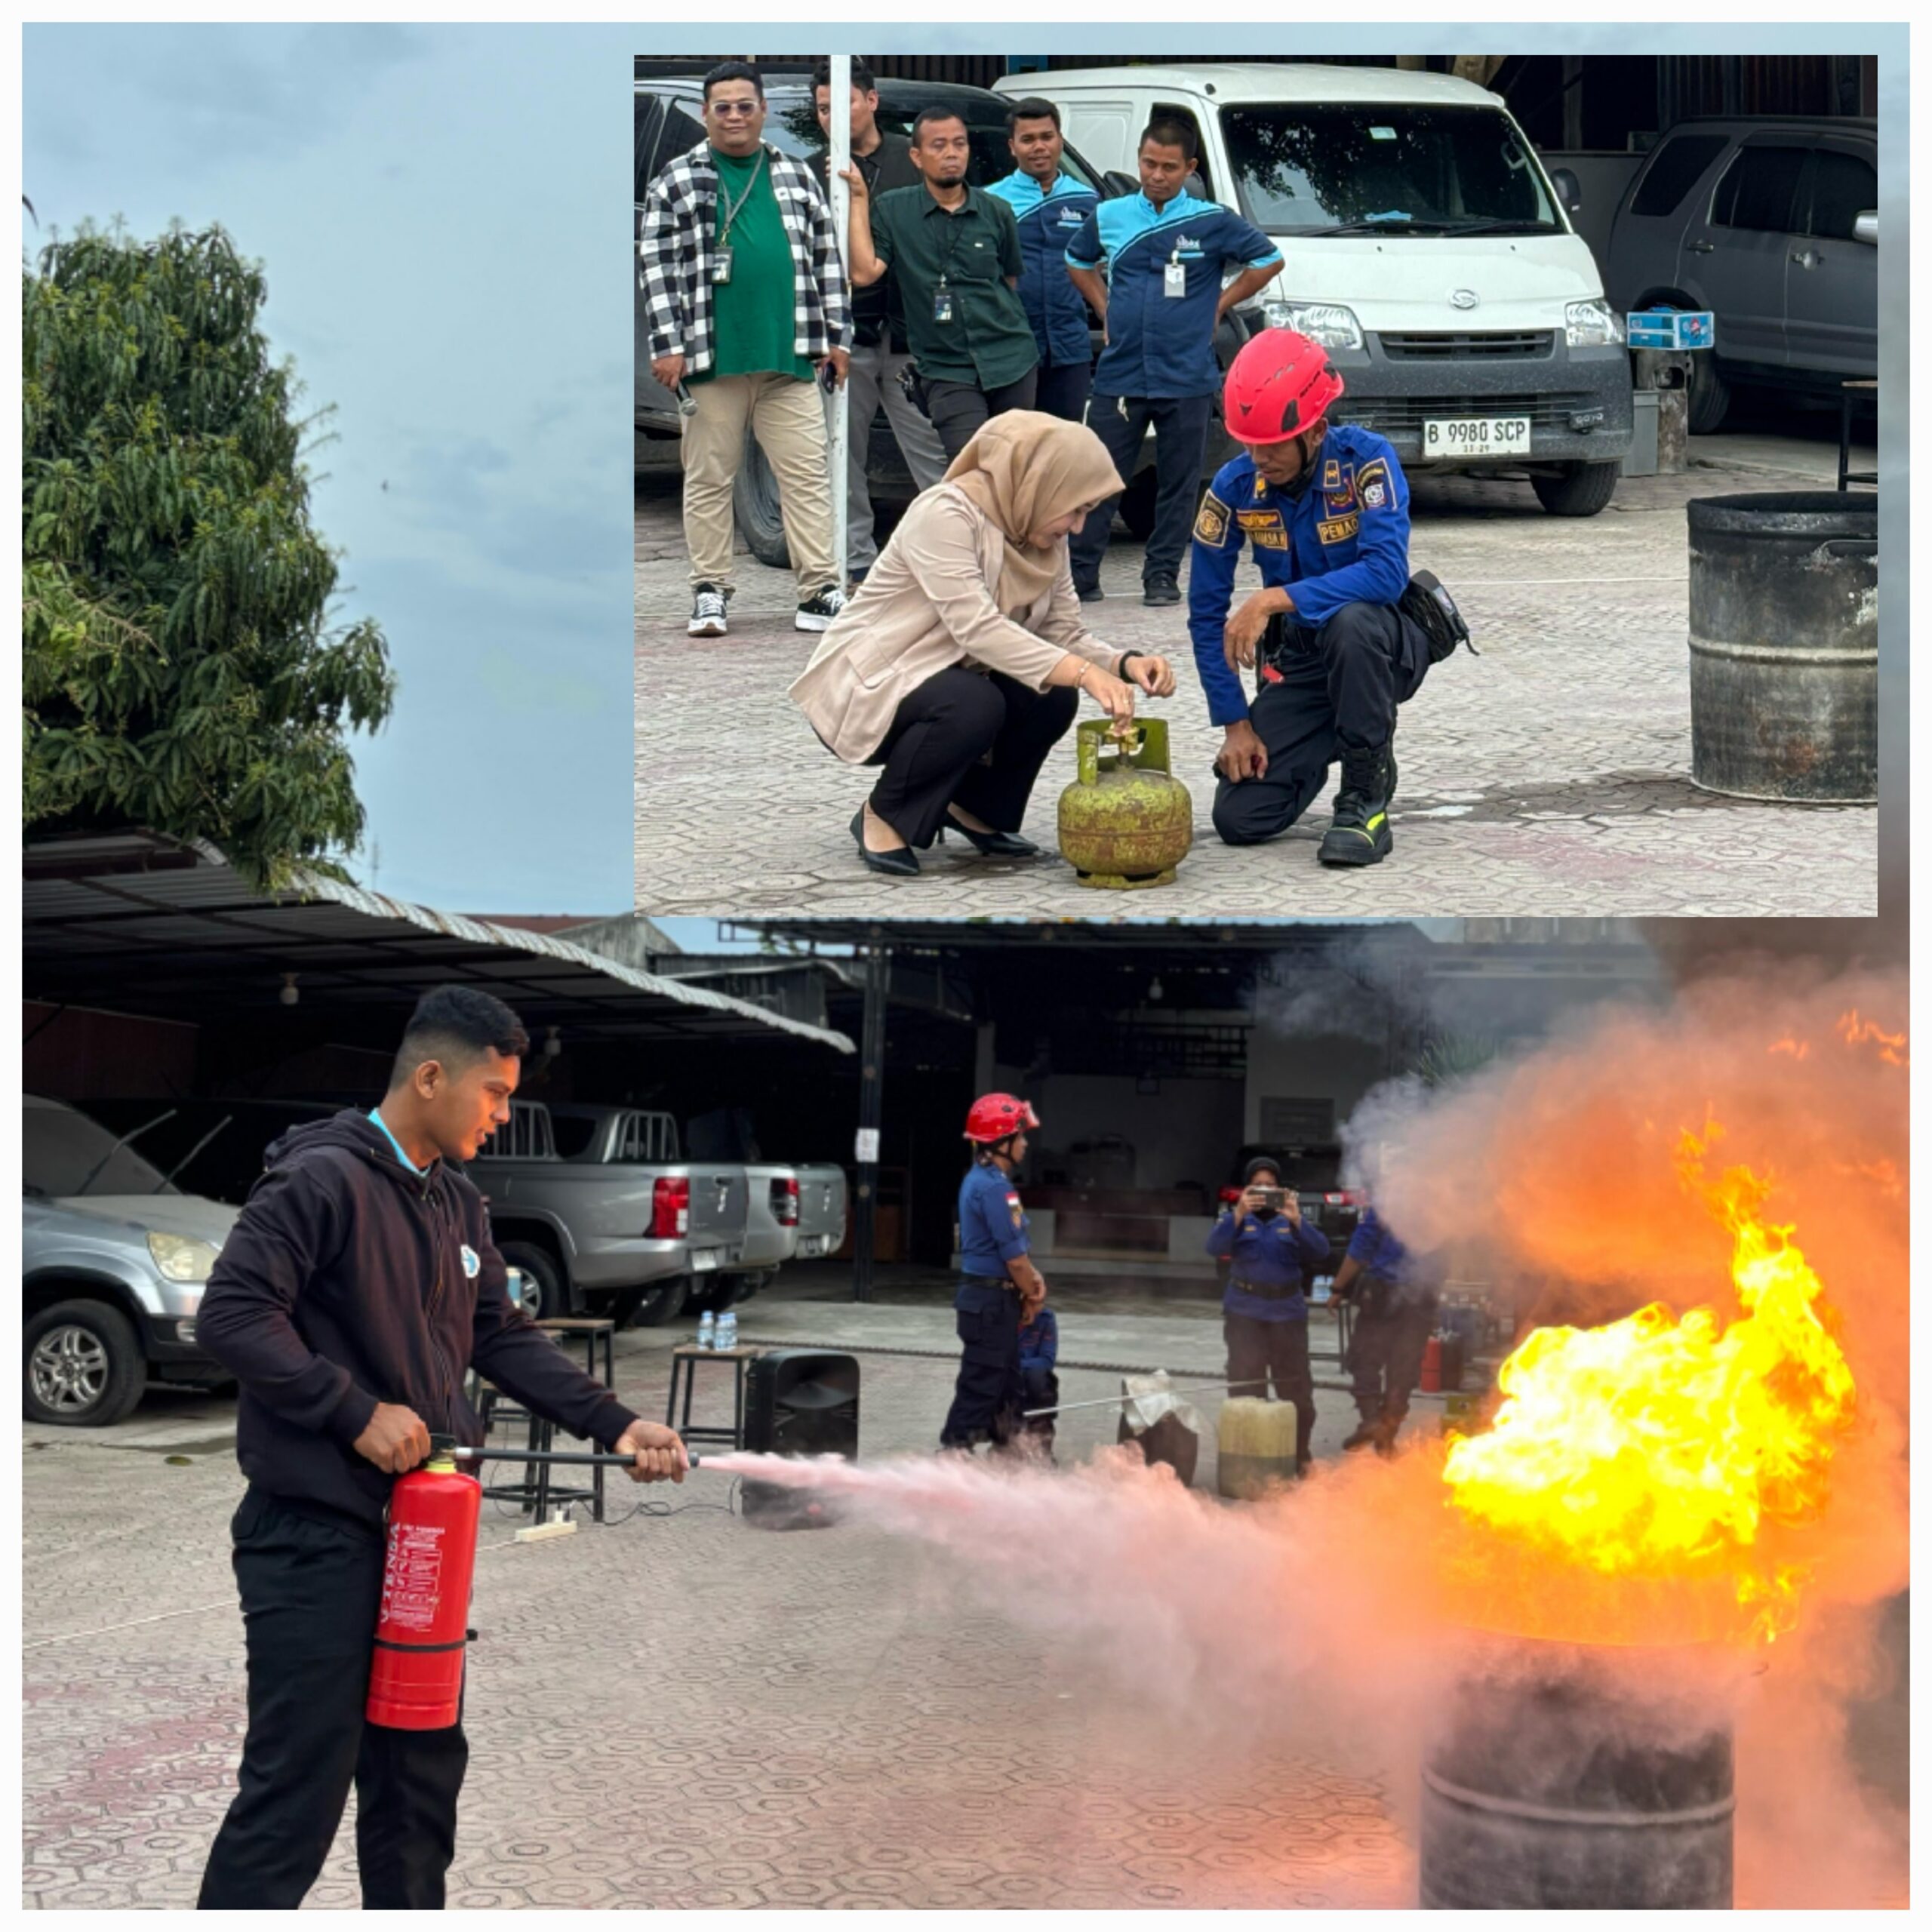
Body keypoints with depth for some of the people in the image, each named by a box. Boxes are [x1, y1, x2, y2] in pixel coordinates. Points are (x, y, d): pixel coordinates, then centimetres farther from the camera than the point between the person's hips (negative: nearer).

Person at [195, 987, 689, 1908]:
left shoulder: (457, 1206, 13)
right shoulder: (323, 1177, -15)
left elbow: (505, 1337, 15)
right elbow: (232, 1314, -21)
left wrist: (615, 1424, 4)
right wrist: (357, 1411, -22)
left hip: (418, 1534, 9)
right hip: (316, 1536, -9)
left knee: (421, 1773, 18)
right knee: (298, 1792, -6)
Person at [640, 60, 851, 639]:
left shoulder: (796, 176, 15)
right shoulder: (677, 180, 6)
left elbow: (827, 259, 15)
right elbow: (656, 264, 1)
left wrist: (835, 335, 9)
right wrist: (667, 343, -7)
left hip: (790, 357, 2)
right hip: (711, 358, -2)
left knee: (807, 478, -2)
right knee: (709, 480, 4)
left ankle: (820, 591, -1)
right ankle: (710, 593, 12)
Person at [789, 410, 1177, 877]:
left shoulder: (1045, 539, 2)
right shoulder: (944, 514, -24)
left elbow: (1065, 635, -2)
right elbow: (977, 628, -34)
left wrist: (1125, 664, -22)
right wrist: (1084, 674, -40)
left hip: (948, 676, 8)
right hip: (861, 690, -8)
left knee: (1053, 694, -16)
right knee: (972, 705, -34)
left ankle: (975, 808, 8)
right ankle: (884, 818, -9)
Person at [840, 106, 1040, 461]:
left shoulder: (996, 212, 6)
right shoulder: (892, 212, 0)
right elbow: (863, 273, -12)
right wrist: (859, 199, -9)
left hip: (1011, 363, 3)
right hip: (947, 371, -3)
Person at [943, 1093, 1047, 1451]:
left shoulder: (980, 1180, 13)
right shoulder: (994, 1187, -20)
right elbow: (1013, 1256, -19)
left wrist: (1032, 1278, 4)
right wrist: (1033, 1294, -3)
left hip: (988, 1297, 10)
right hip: (991, 1300, -10)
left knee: (1007, 1382, 17)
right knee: (980, 1386, -5)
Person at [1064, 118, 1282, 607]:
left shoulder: (1213, 222, -2)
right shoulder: (1108, 217, 6)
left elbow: (1268, 260, 7)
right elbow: (1078, 262, 25)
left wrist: (1219, 306, 4)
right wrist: (1105, 309, 13)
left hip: (1186, 378, -1)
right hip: (1119, 374, 1)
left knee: (1178, 483, 4)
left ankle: (1162, 575, 13)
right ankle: (1080, 573, 6)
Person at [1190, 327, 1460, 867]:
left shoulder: (1366, 459, -21)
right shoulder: (1234, 487, -11)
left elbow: (1387, 573, -35)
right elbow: (1206, 612, -4)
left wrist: (1274, 600, -38)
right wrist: (1235, 722, -9)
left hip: (1384, 646, -4)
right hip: (1301, 660, 4)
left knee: (1349, 619, -40)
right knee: (1240, 818, -10)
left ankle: (1366, 798, -20)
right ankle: (1328, 743, 24)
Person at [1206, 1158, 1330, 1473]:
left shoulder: (1290, 1218, 9)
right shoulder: (1236, 1218, 6)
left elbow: (1320, 1252, -5)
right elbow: (1215, 1246, -13)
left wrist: (1295, 1220, -21)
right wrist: (1238, 1214, -27)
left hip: (1288, 1312, 1)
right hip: (1245, 1313, -1)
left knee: (1297, 1387, 3)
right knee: (1246, 1388, -5)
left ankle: (1300, 1455, 16)